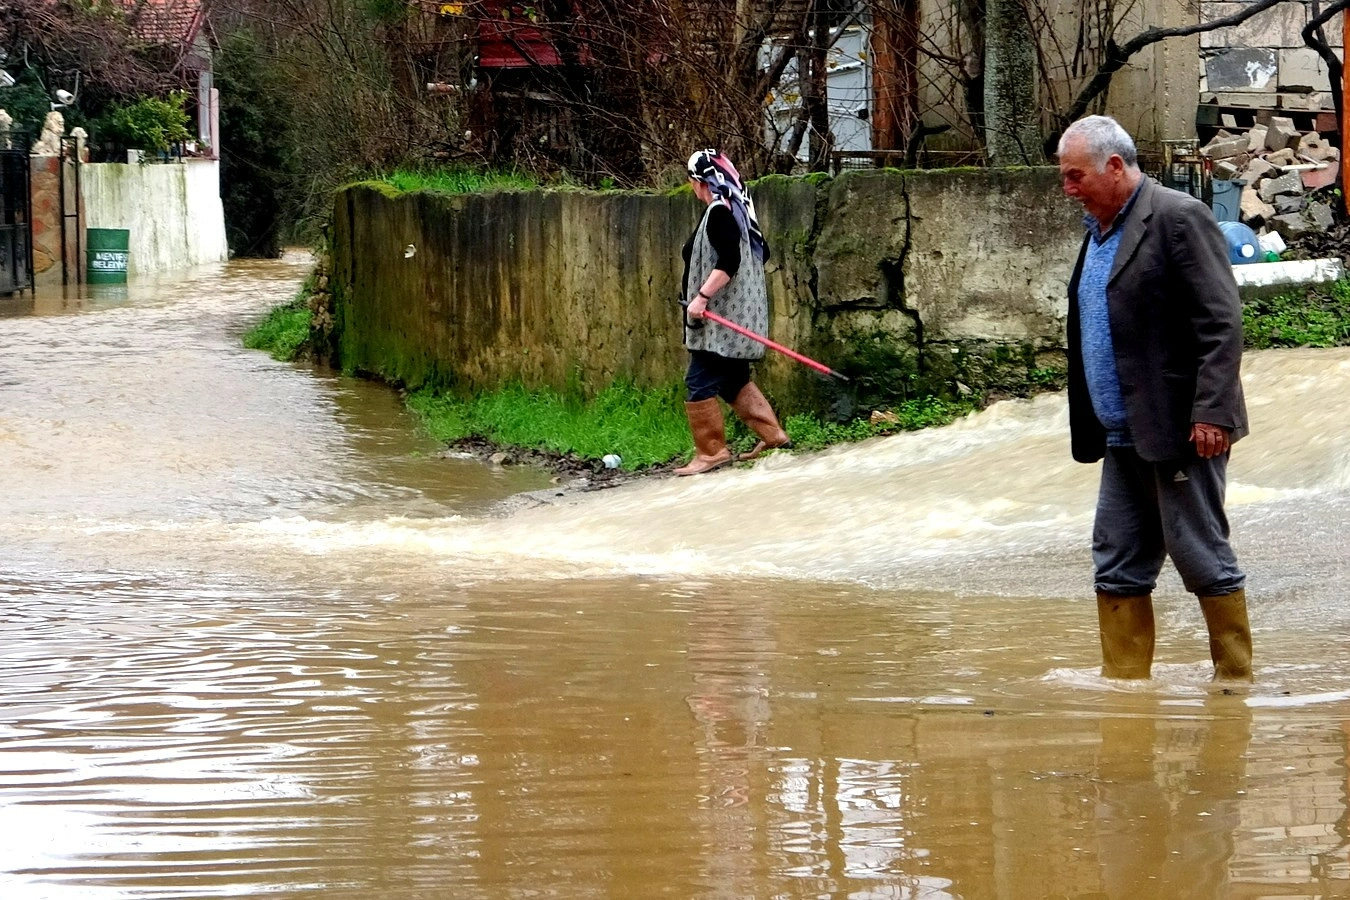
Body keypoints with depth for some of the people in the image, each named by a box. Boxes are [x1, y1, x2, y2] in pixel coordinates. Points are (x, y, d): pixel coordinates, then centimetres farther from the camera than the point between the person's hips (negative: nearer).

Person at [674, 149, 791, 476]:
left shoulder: (719, 212, -17)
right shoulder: (738, 209, 12)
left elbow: (728, 261, -26)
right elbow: (761, 252, 20)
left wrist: (702, 296, -26)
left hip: (724, 316, -10)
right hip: (739, 310, 10)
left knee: (700, 383, -7)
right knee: (734, 380, 19)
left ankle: (711, 452, -5)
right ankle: (773, 435, 21)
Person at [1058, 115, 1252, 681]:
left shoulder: (1179, 218, -10)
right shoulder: (1098, 231, 17)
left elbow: (1221, 324, -15)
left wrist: (1211, 413, -21)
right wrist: (1089, 430, 16)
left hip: (1180, 432, -9)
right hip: (1124, 438, 9)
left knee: (1202, 559, -3)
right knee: (1118, 567, 7)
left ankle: (1235, 680, 6)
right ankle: (1123, 682, 12)